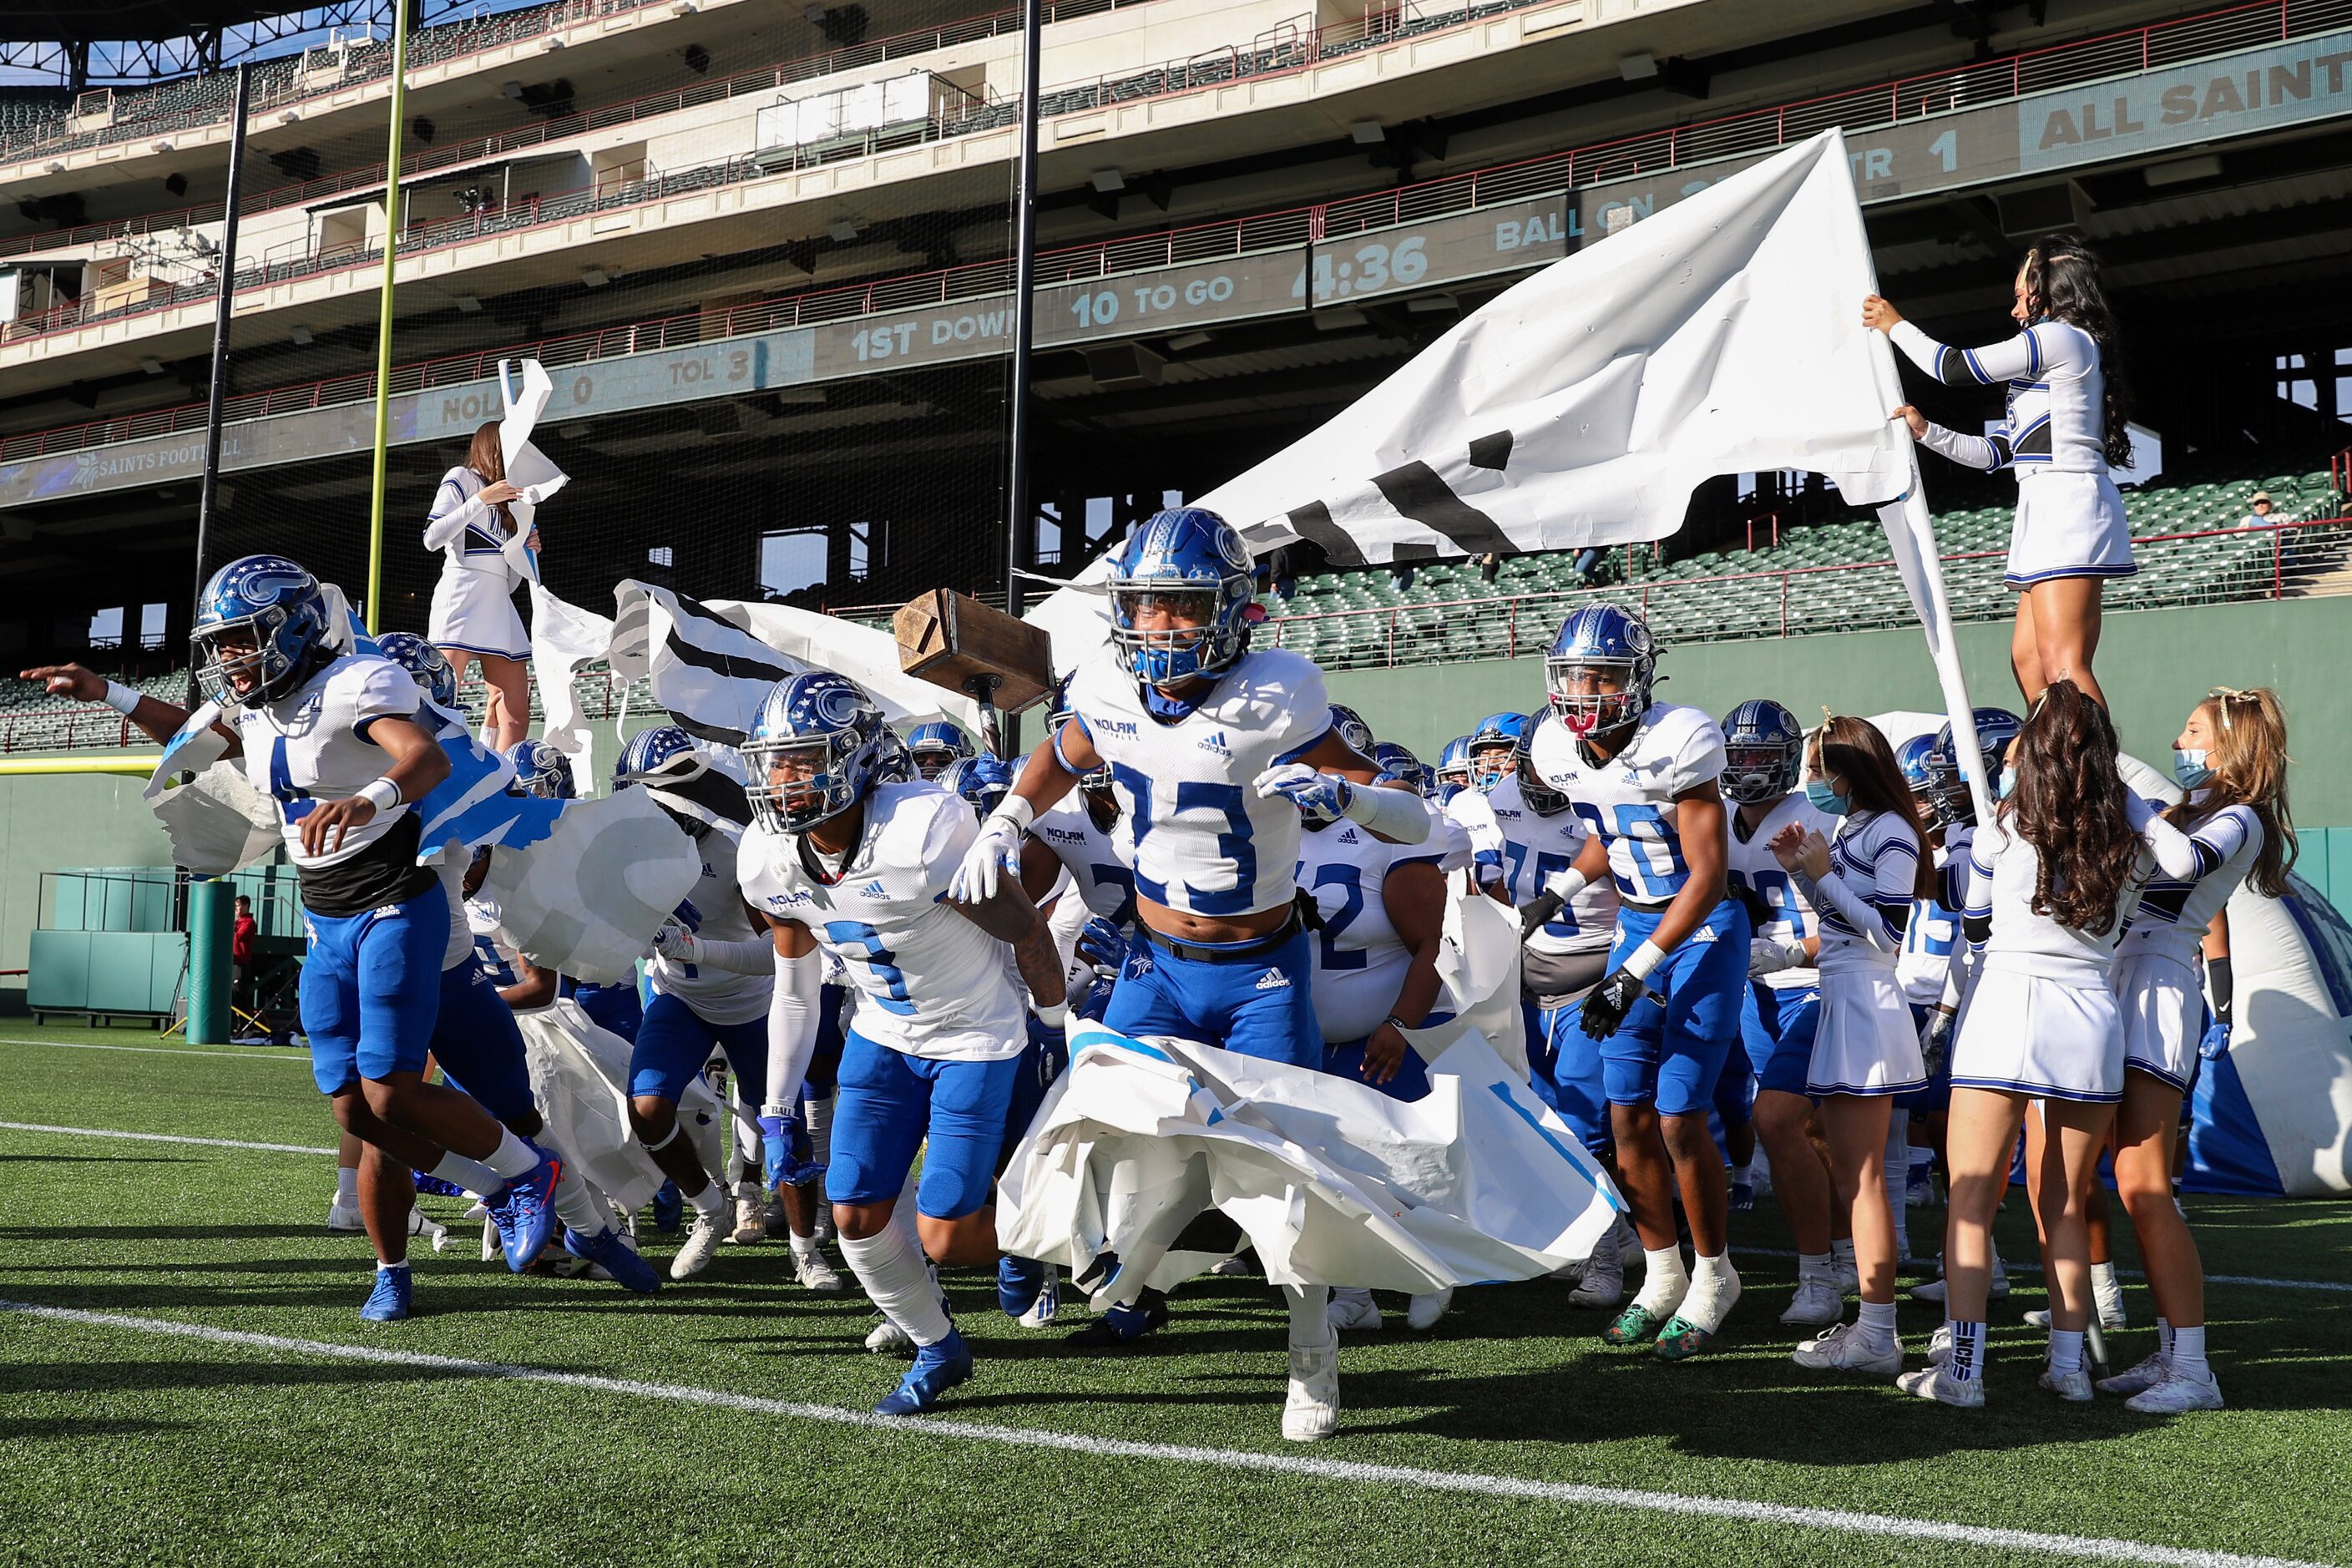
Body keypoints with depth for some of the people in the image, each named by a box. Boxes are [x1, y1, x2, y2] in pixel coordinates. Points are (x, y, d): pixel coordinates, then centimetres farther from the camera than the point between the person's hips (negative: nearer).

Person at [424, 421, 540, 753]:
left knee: (516, 715, -6)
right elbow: (432, 538, -5)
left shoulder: (507, 507, 30)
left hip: (499, 602, 8)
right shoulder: (461, 478, 10)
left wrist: (525, 553, 10)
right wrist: (480, 499, -9)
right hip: (462, 595, -8)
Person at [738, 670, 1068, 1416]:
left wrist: (1063, 1040, -4)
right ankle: (937, 1350, 26)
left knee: (944, 1237, -9)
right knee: (856, 1216, 1)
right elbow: (795, 986, 5)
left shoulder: (923, 833, -33)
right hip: (883, 1038, 6)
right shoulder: (770, 861, -12)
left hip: (975, 1039, -6)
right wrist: (777, 1107, 10)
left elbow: (1026, 932, -18)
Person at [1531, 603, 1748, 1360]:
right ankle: (1663, 1275, 21)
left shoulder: (1676, 745, -22)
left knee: (1679, 1118, -8)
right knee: (1628, 1116, 5)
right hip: (1636, 927, 6)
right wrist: (1555, 891, 2)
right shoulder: (1564, 751, -2)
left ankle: (1713, 1275, 11)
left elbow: (1706, 878, -21)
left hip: (1703, 931, -6)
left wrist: (1633, 976, -23)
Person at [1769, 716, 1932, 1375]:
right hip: (1842, 1002, 10)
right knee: (1848, 1173, 11)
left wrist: (1823, 874, -16)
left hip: (1868, 1006, -10)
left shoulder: (1891, 833, -11)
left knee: (1862, 1177, -7)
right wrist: (1801, 871, 8)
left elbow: (1891, 935, -16)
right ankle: (1871, 1319, 18)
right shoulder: (1849, 830, 15)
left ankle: (1878, 1335, -3)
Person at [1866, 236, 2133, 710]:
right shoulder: (2047, 367, 28)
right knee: (2027, 661, 4)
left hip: (2068, 504, -10)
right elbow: (1994, 453, 27)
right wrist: (1926, 431, 19)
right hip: (2049, 511, 10)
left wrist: (1895, 326, 9)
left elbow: (1956, 368, -4)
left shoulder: (2063, 336, -3)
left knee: (2062, 664, -18)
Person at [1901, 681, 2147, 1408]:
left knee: (1972, 1195, -1)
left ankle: (1962, 1367, -7)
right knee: (2064, 1204, 14)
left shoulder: (2001, 828, -1)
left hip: (2005, 1006, -3)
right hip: (2093, 1020, 4)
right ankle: (2068, 1363, 15)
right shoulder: (2128, 843, 6)